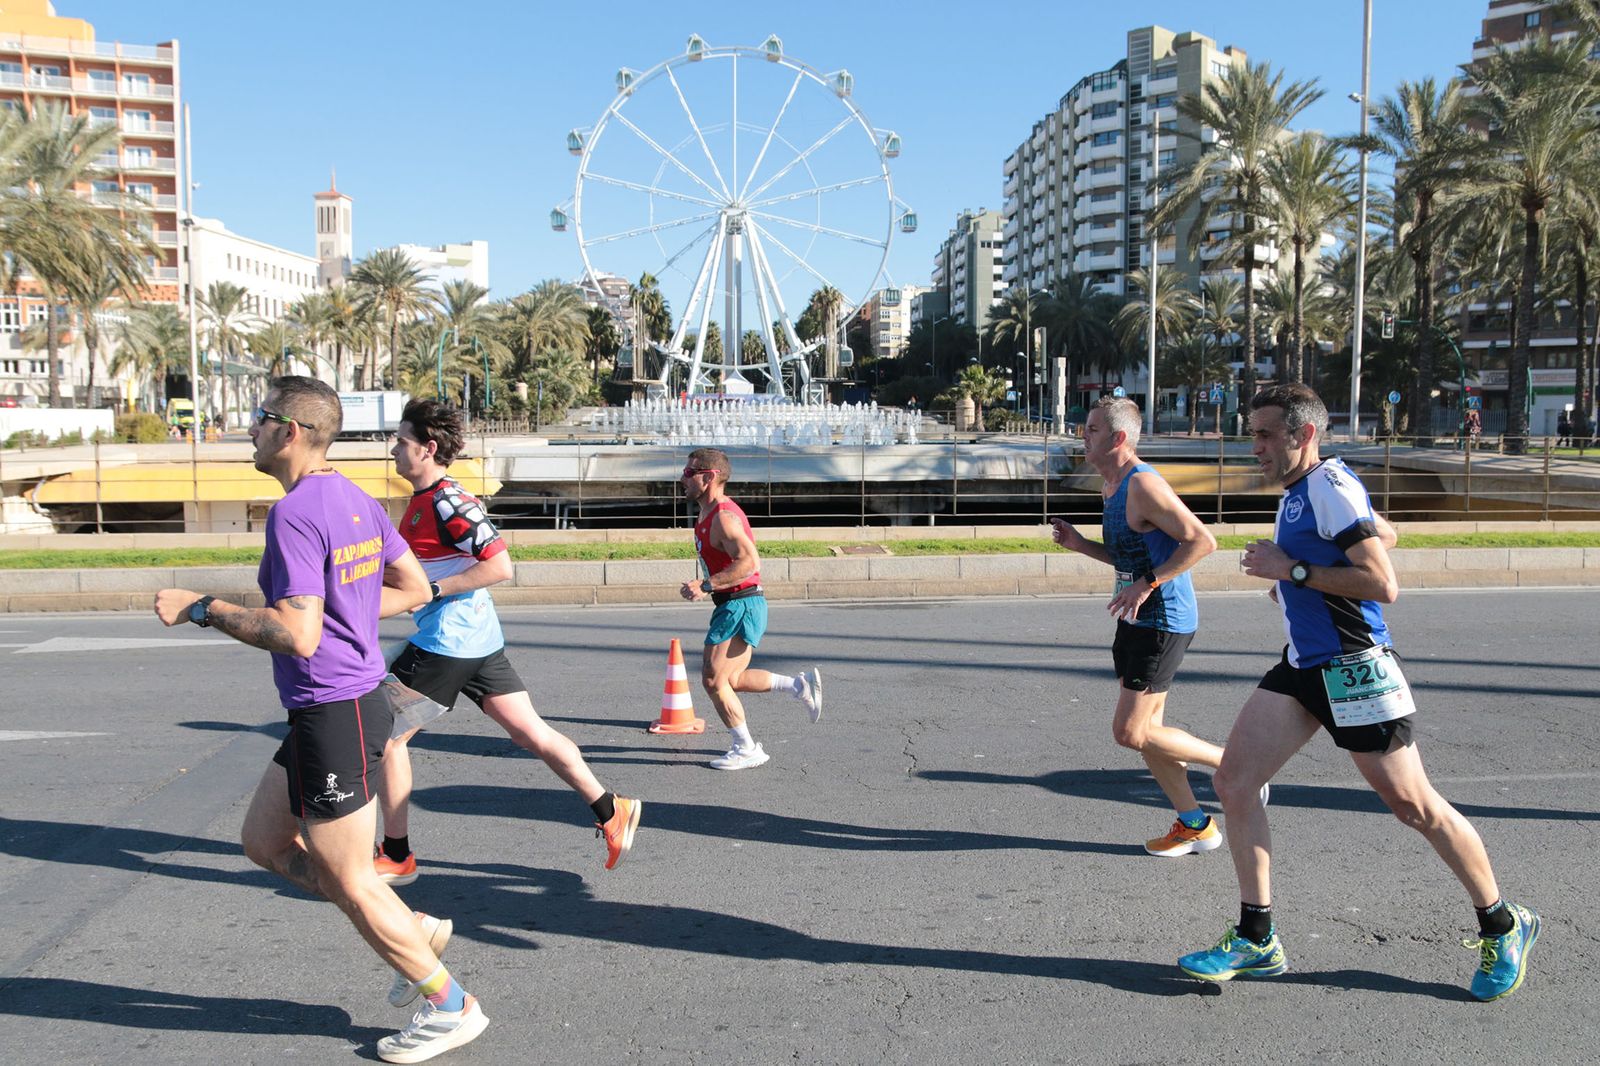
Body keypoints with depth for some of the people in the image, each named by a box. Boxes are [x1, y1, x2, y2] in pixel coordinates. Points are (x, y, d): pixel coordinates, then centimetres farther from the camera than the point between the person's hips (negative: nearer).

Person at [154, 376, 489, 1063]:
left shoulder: (295, 513, -20)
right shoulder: (357, 500, 9)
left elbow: (298, 635, -27)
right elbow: (414, 589, 15)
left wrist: (202, 609, -16)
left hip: (332, 716, -10)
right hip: (355, 699, 10)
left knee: (348, 882, 4)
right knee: (264, 840, 22)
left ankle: (450, 1007, 18)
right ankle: (415, 928, 25)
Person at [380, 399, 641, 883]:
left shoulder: (445, 502, -16)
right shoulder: (424, 500, 15)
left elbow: (499, 565, -21)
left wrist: (432, 590, -19)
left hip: (446, 642, -9)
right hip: (480, 639, 9)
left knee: (387, 734, 4)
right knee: (530, 730, 9)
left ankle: (396, 856, 15)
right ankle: (611, 811, 10)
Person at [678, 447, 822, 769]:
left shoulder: (723, 517, -18)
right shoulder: (710, 515, 14)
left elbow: (750, 562, -30)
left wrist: (705, 585, -29)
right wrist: (708, 586, 18)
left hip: (740, 606, -10)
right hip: (737, 605, 10)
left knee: (714, 680, -4)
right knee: (732, 679, 14)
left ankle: (746, 750, 7)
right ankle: (800, 685, 16)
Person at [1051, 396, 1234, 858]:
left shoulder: (1143, 485, -19)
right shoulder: (1113, 486, 12)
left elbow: (1202, 541, -23)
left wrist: (1147, 585, -25)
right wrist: (1081, 545, 7)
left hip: (1163, 621, -10)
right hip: (1138, 620, 10)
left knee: (1130, 733, -9)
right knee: (1145, 731, 13)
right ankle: (1194, 826, 25)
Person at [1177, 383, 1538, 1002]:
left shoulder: (1331, 487, -15)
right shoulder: (1297, 492, 14)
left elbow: (1383, 585, -23)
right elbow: (1385, 533, 30)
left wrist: (1293, 570, -19)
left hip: (1352, 666, -9)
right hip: (1303, 666, 9)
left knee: (1413, 805, 1)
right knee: (1233, 780, -1)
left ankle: (1502, 928, 26)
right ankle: (1256, 942, 7)